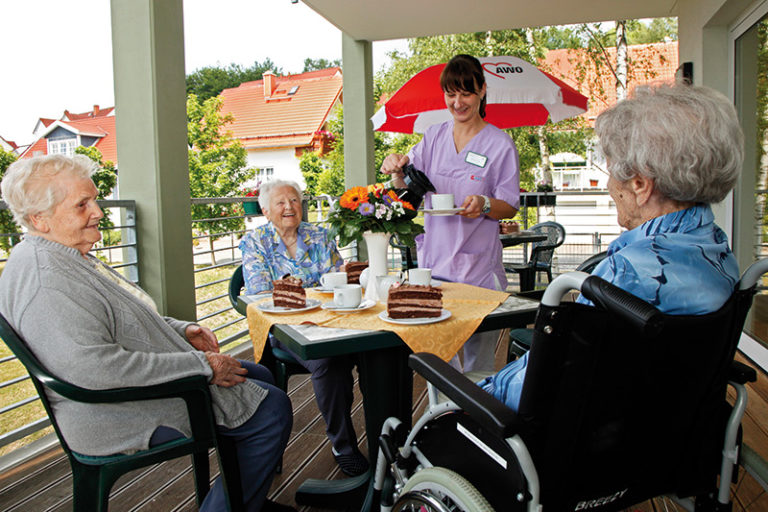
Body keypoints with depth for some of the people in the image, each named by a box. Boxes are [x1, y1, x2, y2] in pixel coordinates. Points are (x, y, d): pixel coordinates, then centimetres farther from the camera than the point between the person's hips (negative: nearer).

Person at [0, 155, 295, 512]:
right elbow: (94, 367, -34)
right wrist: (201, 365, -27)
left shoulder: (63, 257, 10)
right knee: (272, 409, -13)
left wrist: (181, 329, 5)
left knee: (259, 376, 18)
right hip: (120, 419, -11)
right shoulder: (46, 283, -26)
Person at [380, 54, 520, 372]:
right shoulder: (434, 136, 11)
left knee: (477, 363, 2)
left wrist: (484, 204, -20)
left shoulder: (500, 144, -1)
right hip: (433, 262, 3)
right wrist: (398, 168, -18)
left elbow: (510, 207, 1)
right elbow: (406, 185, 4)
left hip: (477, 268, -3)